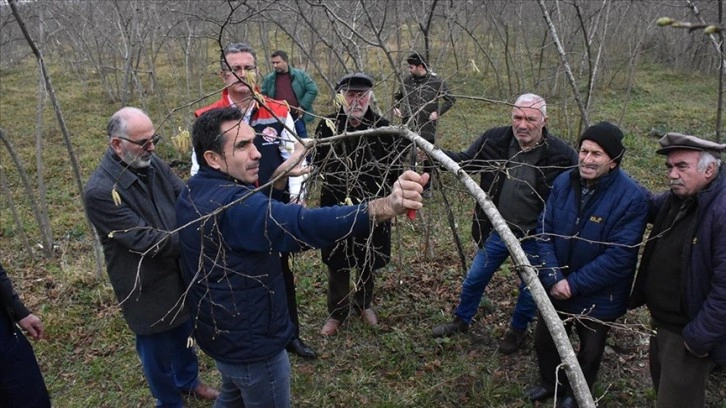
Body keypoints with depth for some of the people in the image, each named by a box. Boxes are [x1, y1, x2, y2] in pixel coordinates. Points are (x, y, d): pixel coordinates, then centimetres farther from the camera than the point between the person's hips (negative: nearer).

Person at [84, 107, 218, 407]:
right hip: (148, 289, -7)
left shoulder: (153, 164, -5)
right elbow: (146, 240, -28)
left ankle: (188, 381, 55)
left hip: (181, 274, 7)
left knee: (184, 334, 28)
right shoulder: (100, 191, -26)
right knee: (157, 351, 16)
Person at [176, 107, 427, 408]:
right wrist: (388, 206, -61)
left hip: (218, 332, 9)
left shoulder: (192, 192, -2)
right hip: (251, 343, -9)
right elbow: (305, 225, -51)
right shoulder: (234, 206, -35)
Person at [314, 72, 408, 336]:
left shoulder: (382, 126, -5)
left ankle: (363, 304, 45)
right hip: (337, 208, -1)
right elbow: (319, 165, -14)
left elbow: (395, 167, -3)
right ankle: (337, 312, 35)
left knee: (368, 262, 19)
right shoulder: (328, 126, -8)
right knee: (337, 264, 13)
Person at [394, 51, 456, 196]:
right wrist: (396, 107, 1)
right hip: (409, 126, 3)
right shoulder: (407, 80, 2)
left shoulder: (437, 81, -7)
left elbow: (451, 99, -2)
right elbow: (398, 96, 19)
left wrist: (438, 112, -13)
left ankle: (427, 187, 24)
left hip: (427, 127, -3)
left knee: (428, 157, 9)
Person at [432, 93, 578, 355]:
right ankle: (461, 321, 47)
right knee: (474, 279, 20)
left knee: (530, 289, 20)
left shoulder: (562, 155, -23)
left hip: (534, 239, -2)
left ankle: (518, 330, 49)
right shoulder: (495, 140, -14)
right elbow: (465, 161, 0)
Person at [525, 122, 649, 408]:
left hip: (598, 296, -4)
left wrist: (574, 284, -23)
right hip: (556, 287, 4)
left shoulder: (632, 197, -24)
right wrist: (553, 278, -20)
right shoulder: (563, 182, -11)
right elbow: (544, 230, -9)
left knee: (589, 351, 20)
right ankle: (551, 383, 50)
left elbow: (619, 255, -25)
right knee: (543, 340, 21)